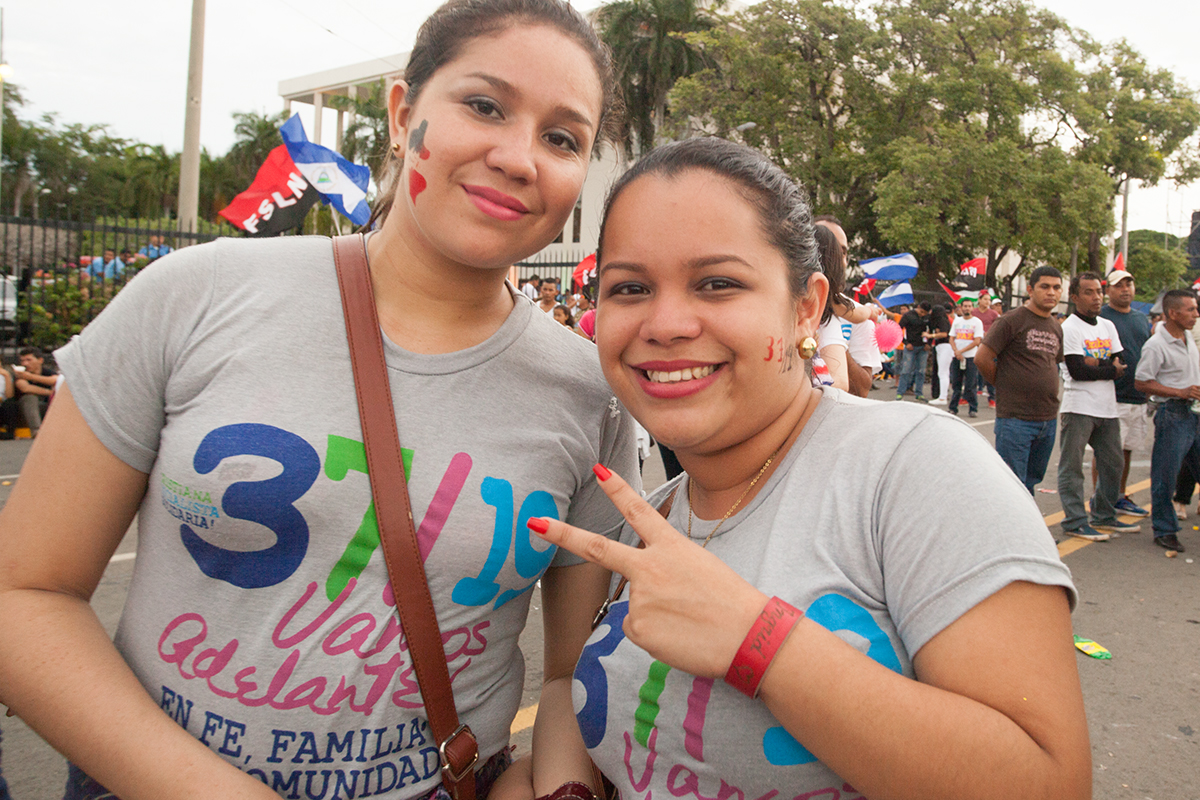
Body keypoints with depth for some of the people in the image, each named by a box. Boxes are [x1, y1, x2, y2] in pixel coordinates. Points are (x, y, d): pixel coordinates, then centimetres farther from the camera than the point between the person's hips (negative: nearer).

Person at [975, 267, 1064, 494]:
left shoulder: (1056, 328, 14)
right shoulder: (1012, 320, -8)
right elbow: (982, 358, -11)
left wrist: (1045, 387, 15)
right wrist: (1004, 385, -1)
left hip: (1048, 419, 7)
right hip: (1015, 418, -7)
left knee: (1030, 482, 16)